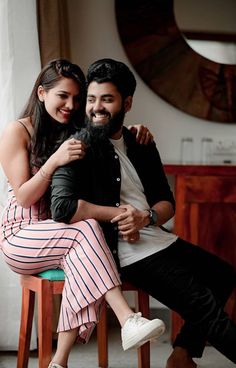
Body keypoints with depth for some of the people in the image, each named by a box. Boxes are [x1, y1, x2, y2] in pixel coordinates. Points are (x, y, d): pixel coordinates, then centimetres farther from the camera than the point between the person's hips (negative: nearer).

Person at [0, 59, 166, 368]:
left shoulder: (78, 132, 11)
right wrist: (55, 161, -25)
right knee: (87, 229, -32)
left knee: (82, 257, -32)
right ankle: (128, 320, -42)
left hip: (60, 233, 4)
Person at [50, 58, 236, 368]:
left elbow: (167, 202, 14)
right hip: (129, 253, -9)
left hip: (161, 239, 9)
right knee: (205, 307, -16)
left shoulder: (142, 146, 13)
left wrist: (146, 217, -10)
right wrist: (117, 213, -12)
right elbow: (62, 208, -22)